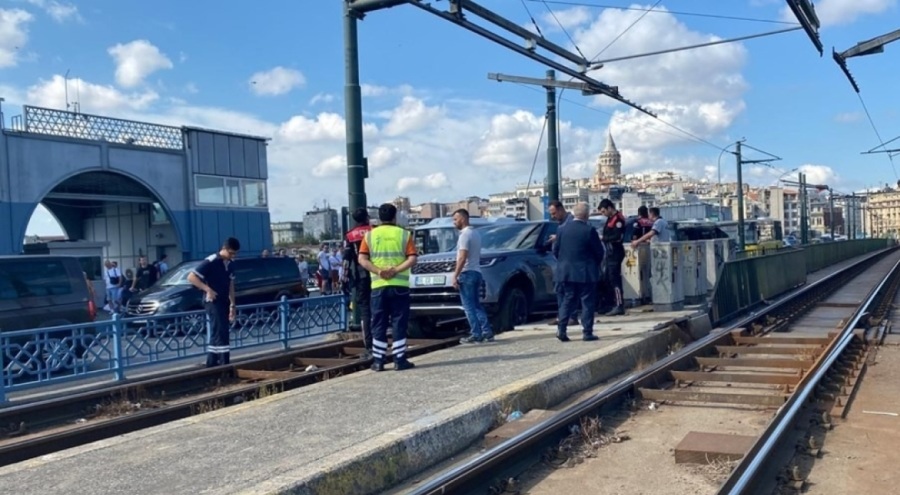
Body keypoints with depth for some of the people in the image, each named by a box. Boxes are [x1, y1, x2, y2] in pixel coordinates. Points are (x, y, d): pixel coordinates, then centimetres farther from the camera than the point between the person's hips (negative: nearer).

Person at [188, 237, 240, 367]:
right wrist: (207, 289, -24)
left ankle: (211, 365, 19)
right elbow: (191, 277, -17)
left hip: (224, 302, 8)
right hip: (213, 302, -8)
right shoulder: (211, 262, -14)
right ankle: (225, 365, -15)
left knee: (216, 334, 12)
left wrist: (232, 304, 14)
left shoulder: (230, 264, 10)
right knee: (221, 333, -15)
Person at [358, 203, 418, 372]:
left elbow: (362, 259, -3)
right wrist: (395, 270, -12)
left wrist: (378, 271, -9)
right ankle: (400, 360, 5)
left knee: (379, 324, 8)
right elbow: (412, 259, -8)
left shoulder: (370, 235, 7)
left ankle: (378, 361, 8)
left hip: (378, 285, 2)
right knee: (399, 323, 4)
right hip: (399, 285, -1)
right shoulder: (404, 234, 3)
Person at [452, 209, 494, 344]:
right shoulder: (476, 233, 17)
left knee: (469, 306, -5)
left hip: (467, 273, -9)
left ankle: (476, 335, -5)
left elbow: (462, 258, -20)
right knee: (477, 305, 12)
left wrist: (455, 276, -19)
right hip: (476, 272, 9)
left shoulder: (465, 234, -13)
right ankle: (487, 332, 9)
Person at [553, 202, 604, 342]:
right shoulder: (589, 230, -12)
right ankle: (587, 332, 4)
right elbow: (599, 251, -6)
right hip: (585, 272, -4)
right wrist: (596, 264, 13)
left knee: (567, 300, 13)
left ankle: (561, 329, 4)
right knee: (587, 302, 4)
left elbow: (555, 250, 6)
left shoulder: (563, 229, 1)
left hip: (566, 271, 5)